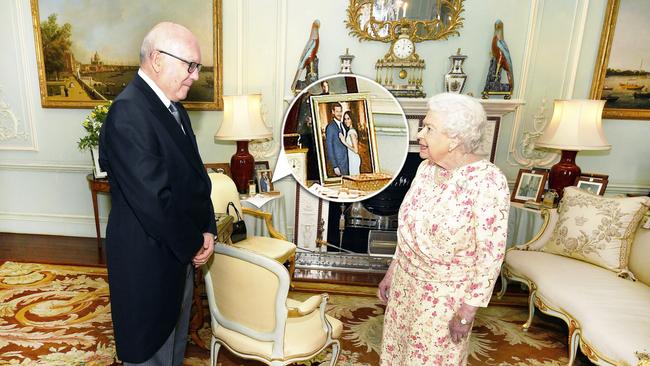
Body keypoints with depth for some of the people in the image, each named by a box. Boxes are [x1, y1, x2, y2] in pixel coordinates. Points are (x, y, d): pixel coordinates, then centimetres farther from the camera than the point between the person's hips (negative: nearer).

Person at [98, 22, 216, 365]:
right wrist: (193, 244, -13)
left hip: (180, 250, 8)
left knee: (175, 337, 26)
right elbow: (152, 198, -26)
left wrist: (207, 230, -3)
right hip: (148, 257, -8)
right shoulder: (127, 112, -23)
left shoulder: (175, 108, 5)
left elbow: (195, 174, 7)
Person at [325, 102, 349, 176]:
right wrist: (335, 166, -16)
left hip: (346, 160, 7)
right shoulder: (330, 127, -13)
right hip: (338, 161, -7)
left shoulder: (343, 124, 10)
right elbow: (329, 147, -13)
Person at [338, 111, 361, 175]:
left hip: (354, 159, -10)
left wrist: (344, 142, -18)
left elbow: (356, 150, -21)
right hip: (352, 159, 10)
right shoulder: (351, 131, 12)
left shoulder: (351, 132, -16)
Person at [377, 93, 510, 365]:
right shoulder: (426, 168, -3)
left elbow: (491, 253, -19)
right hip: (407, 282, 6)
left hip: (447, 295, -6)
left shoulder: (487, 181, -23)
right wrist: (392, 271, 11)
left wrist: (468, 310, -15)